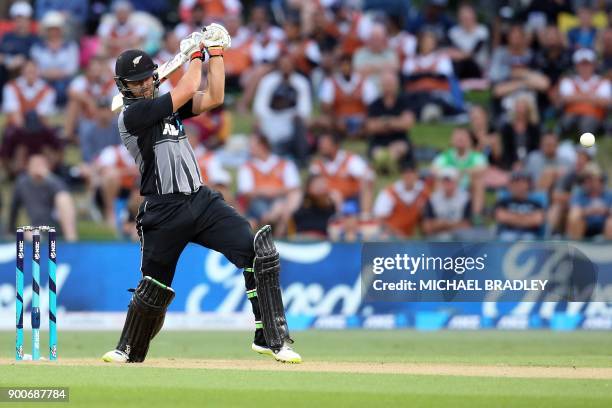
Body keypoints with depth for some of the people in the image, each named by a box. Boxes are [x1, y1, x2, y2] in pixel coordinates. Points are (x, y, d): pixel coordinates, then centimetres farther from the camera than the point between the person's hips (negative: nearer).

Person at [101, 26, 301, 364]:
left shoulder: (167, 106, 15)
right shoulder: (130, 115, -9)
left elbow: (213, 98, 7)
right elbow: (186, 92, -13)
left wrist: (216, 52, 4)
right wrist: (196, 54, 2)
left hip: (201, 200, 5)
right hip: (164, 212, -5)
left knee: (258, 249, -13)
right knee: (154, 286, 5)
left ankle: (270, 338, -13)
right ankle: (128, 351, 30)